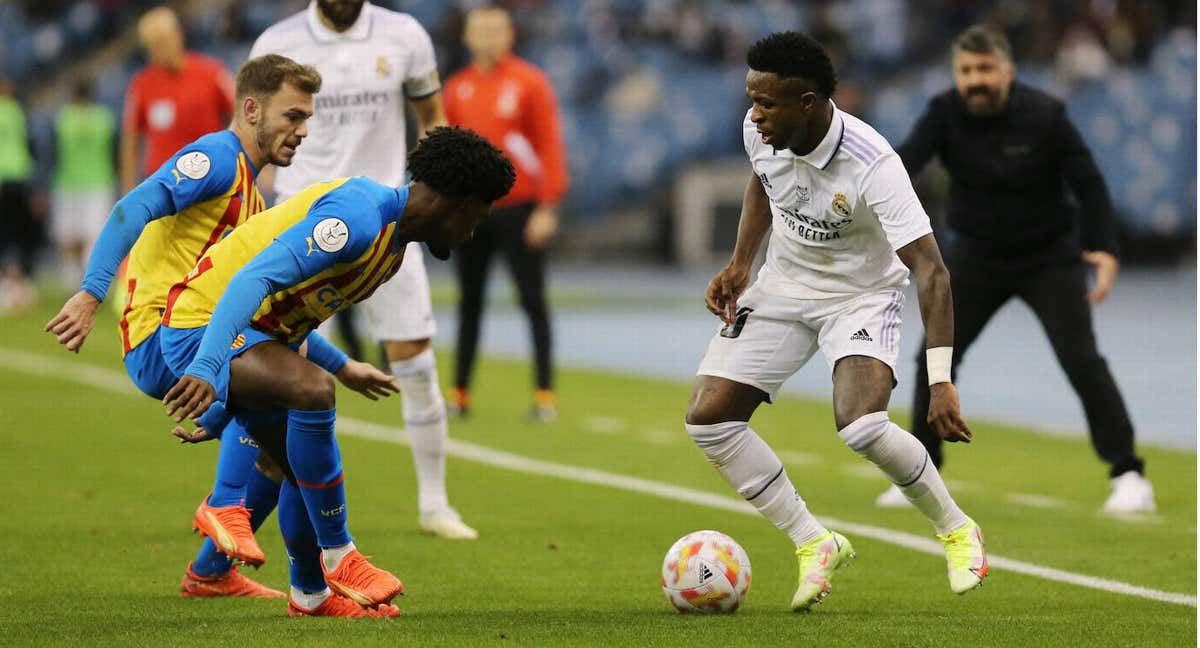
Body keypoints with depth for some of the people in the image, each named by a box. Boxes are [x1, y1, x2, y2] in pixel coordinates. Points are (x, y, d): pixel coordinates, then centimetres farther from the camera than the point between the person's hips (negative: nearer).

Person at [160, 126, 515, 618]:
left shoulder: (394, 242, 11)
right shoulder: (359, 217, -24)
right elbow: (255, 278, -34)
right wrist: (206, 369, -43)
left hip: (262, 334, 10)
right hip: (201, 324, -10)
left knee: (304, 464, 14)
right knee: (312, 390, -30)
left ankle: (311, 593, 35)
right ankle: (337, 554, -19)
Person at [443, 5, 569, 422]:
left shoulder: (529, 82, -3)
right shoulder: (456, 89, 8)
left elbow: (550, 145, -6)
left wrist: (547, 207, -12)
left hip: (518, 209, -4)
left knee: (533, 301, -3)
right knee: (470, 302, 8)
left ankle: (545, 393, 1)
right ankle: (460, 393, 13)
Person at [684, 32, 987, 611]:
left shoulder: (872, 166, -33)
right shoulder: (759, 132, -15)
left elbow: (931, 272, -35)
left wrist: (941, 382, -42)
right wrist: (740, 263, -1)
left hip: (862, 295, -6)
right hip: (782, 286, 6)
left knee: (860, 426, -29)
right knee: (707, 418, -9)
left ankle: (956, 530, -2)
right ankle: (813, 543, 6)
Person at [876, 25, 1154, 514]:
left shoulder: (1044, 116, -18)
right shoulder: (945, 114, -14)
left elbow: (1088, 183, -14)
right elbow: (906, 160, -29)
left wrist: (1104, 249, -25)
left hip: (1049, 258, -2)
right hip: (976, 256, 3)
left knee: (1081, 359, -12)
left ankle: (1128, 475, -5)